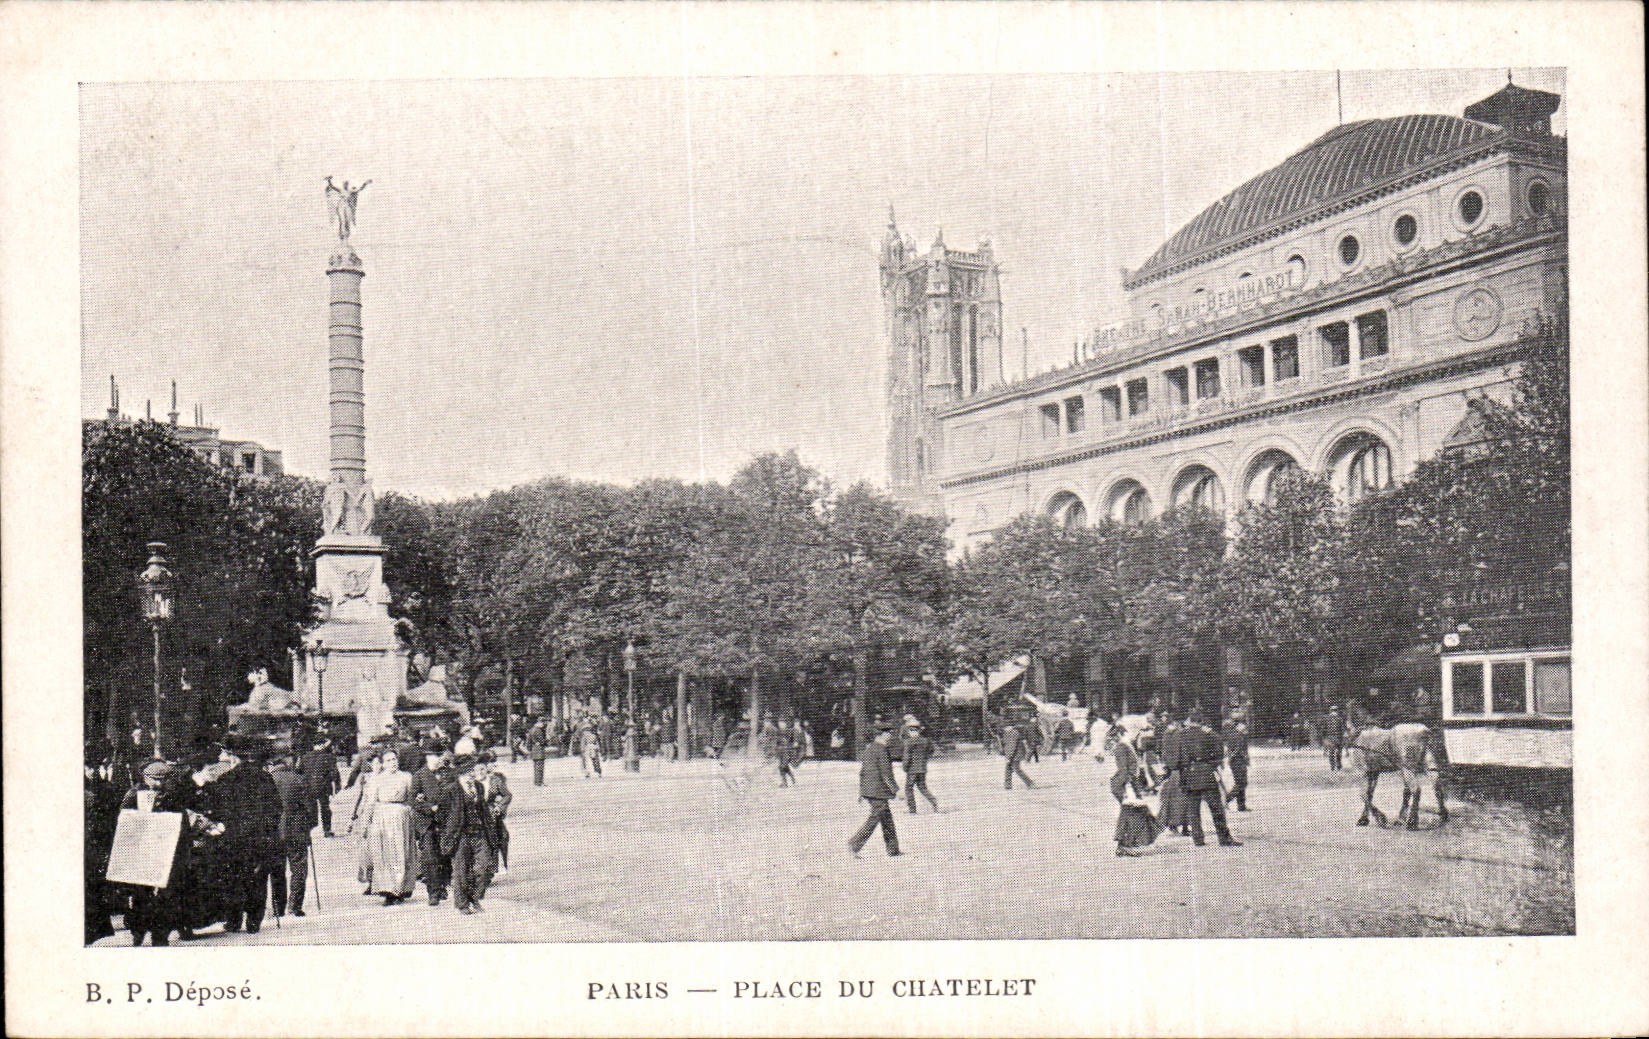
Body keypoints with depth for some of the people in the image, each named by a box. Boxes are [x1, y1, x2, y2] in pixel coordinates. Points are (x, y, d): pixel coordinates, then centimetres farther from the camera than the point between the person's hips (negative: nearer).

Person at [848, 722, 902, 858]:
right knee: (875, 817, -6)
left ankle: (893, 849, 18)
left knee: (886, 816, 14)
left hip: (868, 789, 10)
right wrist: (896, 790, -12)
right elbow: (886, 773, -17)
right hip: (878, 789, -10)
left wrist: (862, 791, 21)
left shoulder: (868, 747, 14)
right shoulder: (880, 749, -14)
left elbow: (862, 769, 18)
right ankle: (855, 844, -10)